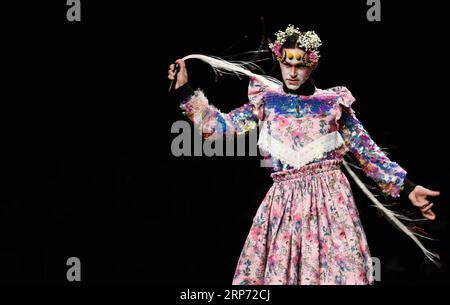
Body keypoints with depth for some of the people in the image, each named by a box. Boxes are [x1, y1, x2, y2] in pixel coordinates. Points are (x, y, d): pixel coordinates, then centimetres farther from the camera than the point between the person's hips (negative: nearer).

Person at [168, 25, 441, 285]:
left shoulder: (334, 102, 3)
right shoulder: (266, 101, 7)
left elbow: (368, 151, 6)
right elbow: (220, 126, 6)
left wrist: (407, 188, 3)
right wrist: (184, 89, -1)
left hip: (330, 199, -1)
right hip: (284, 201, 1)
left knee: (337, 268, -5)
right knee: (277, 269, 1)